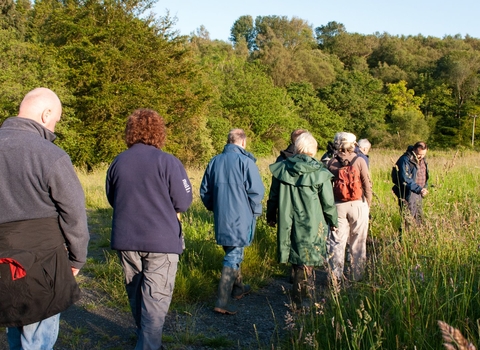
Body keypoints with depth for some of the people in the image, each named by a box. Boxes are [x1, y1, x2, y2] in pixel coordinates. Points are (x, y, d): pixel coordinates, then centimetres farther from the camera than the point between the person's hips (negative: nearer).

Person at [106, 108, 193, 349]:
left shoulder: (117, 163, 0)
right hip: (161, 240, -5)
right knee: (156, 298, 1)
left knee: (135, 293, 21)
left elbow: (112, 199, 12)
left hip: (125, 240, 5)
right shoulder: (167, 162, -13)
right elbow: (183, 203, -9)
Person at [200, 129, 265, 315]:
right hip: (240, 218, -6)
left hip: (221, 217, 6)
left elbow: (204, 191, 12)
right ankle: (222, 301, -4)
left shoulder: (214, 161, 6)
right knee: (233, 256, -2)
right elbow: (256, 191, -14)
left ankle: (238, 287, 38)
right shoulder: (245, 161, -12)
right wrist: (255, 212, 2)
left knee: (232, 252, 22)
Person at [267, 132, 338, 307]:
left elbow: (273, 197, 7)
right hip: (311, 225, -3)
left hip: (287, 224, 4)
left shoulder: (282, 169, -2)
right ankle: (298, 301, 8)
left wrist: (271, 217, 22)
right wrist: (333, 221, 13)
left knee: (298, 261, 19)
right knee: (305, 263, 6)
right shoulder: (319, 173, -11)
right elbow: (328, 203, -3)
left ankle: (306, 290, 33)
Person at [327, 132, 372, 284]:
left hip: (338, 206, 1)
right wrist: (368, 204, 9)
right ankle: (358, 276, 14)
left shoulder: (331, 163, 0)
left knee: (336, 242, 6)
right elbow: (367, 185, -4)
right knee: (358, 243, 8)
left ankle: (336, 277, 6)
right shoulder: (359, 161, -5)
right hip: (358, 204, -1)